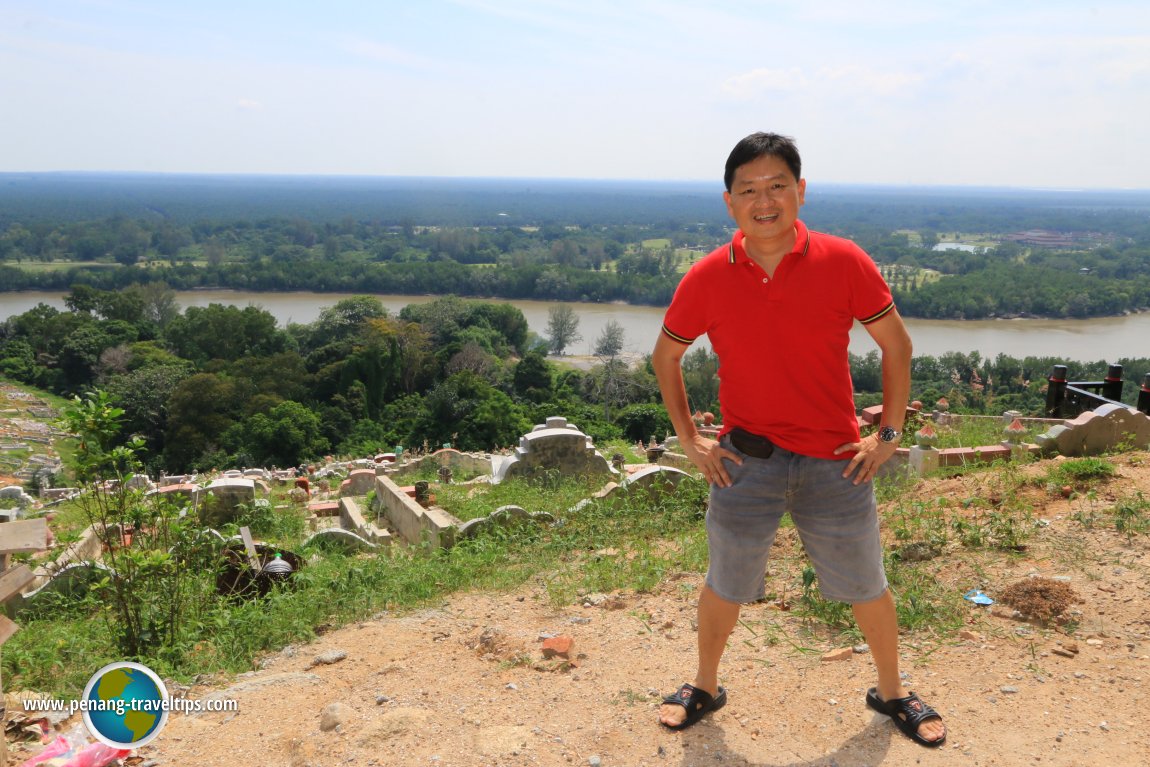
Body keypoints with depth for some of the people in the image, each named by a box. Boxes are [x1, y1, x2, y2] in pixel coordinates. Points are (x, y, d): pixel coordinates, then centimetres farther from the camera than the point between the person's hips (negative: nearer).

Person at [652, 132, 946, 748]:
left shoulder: (843, 263, -10)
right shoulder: (706, 279, -8)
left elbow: (895, 344, 1)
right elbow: (665, 356, 7)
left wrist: (889, 434, -1)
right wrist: (688, 440, 3)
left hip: (836, 461, 0)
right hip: (744, 461, 0)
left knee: (866, 587, 15)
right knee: (725, 587, 15)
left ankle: (891, 692, 41)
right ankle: (705, 687, 39)